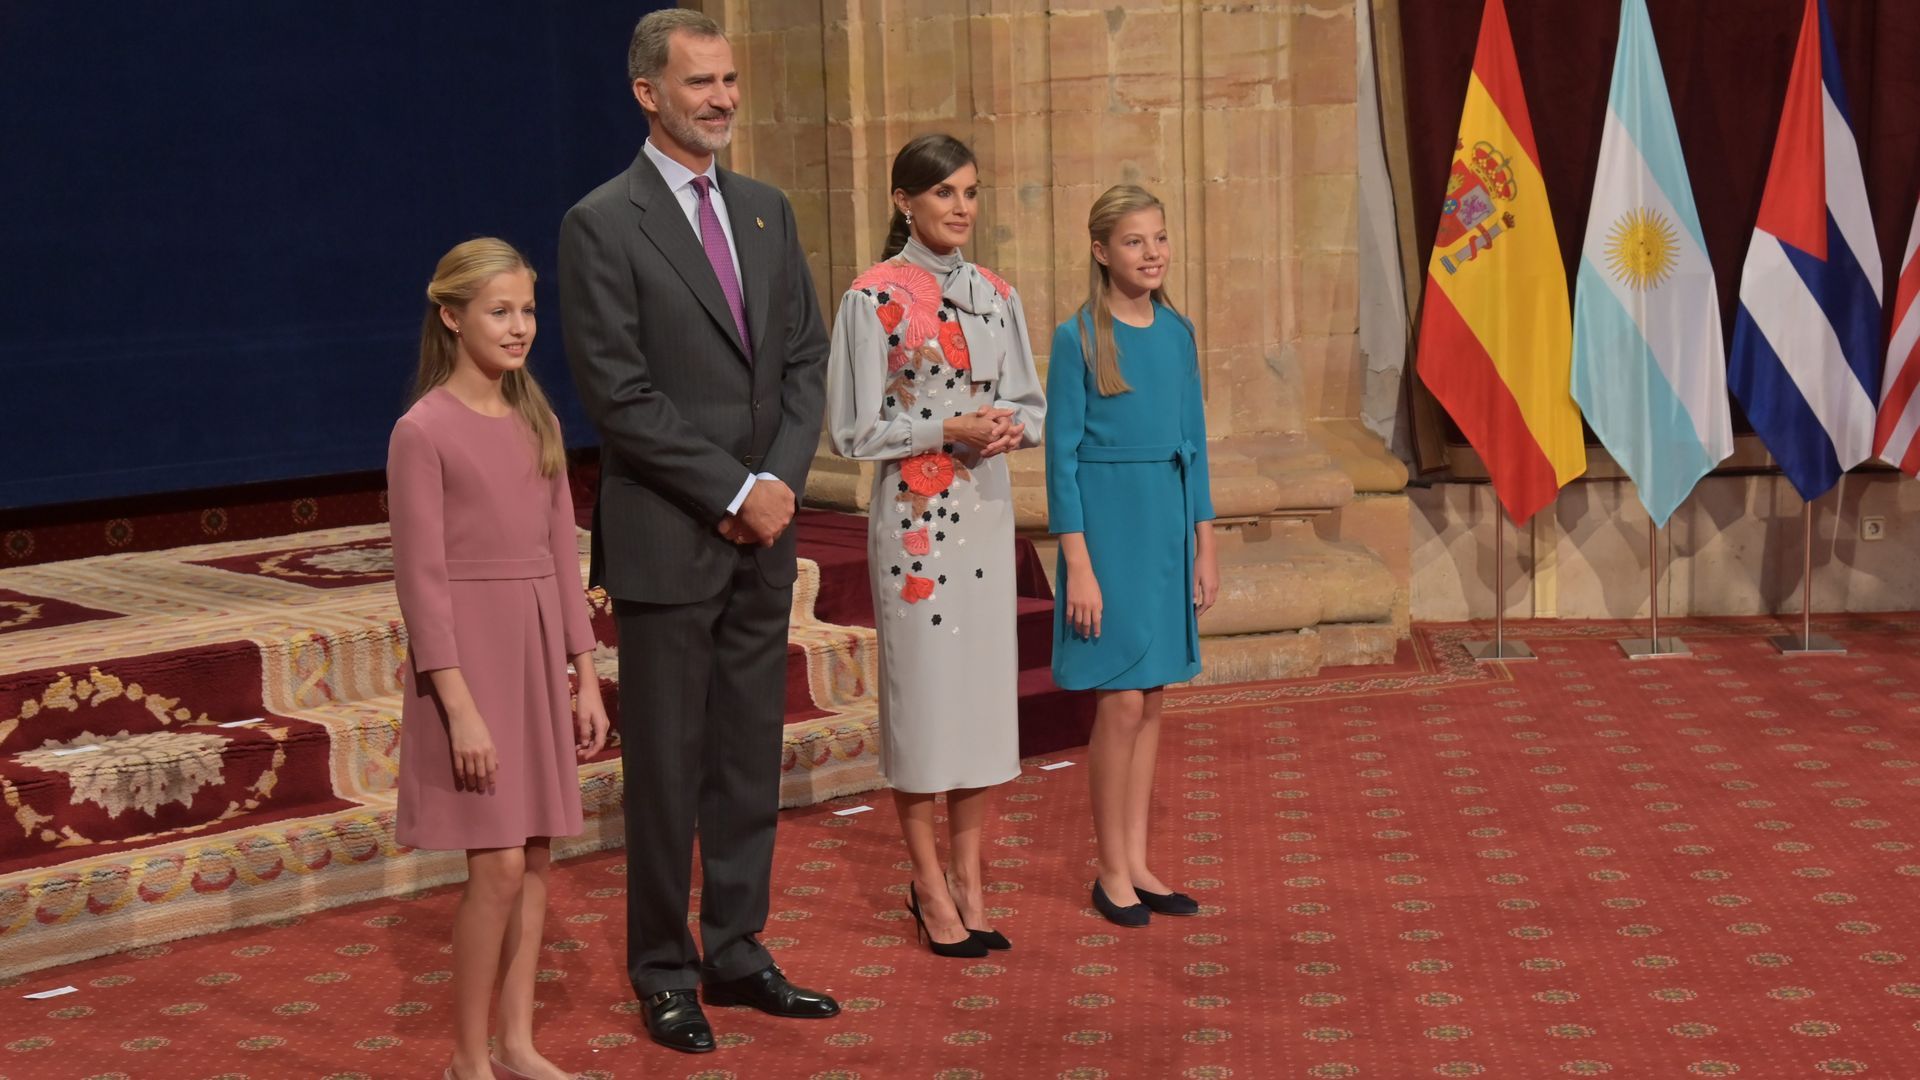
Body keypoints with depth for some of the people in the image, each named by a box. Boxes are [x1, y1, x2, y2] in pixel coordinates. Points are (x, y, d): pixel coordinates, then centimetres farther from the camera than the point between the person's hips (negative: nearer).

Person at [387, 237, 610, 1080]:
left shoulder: (537, 423, 9)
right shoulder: (424, 431, -10)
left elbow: (562, 555, 12)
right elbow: (421, 578, -12)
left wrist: (585, 677, 9)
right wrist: (460, 706, -16)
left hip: (539, 652, 6)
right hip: (469, 653, -6)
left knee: (537, 857, 9)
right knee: (499, 864, -6)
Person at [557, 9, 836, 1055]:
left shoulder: (766, 209, 11)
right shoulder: (603, 224, -8)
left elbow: (804, 357, 11)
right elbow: (620, 397, -13)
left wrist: (782, 481, -4)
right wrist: (732, 494, -13)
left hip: (762, 535, 6)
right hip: (667, 540, -6)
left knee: (750, 761, 11)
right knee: (666, 769, 3)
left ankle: (736, 955, 23)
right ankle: (665, 974, 16)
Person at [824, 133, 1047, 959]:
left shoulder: (994, 295, 10)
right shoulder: (874, 296, -6)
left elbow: (1031, 404, 14)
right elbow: (855, 429, -7)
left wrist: (1010, 423, -8)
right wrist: (949, 431, -17)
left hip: (986, 510, 5)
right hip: (914, 513, -5)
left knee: (985, 683, 7)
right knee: (921, 688, 0)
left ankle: (968, 875, 18)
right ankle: (930, 884, 12)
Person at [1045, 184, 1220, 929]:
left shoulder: (1177, 332, 7)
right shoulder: (1078, 338, -9)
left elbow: (1193, 443, 12)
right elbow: (1062, 453, -9)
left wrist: (1204, 547, 10)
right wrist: (1078, 564, -13)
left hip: (1167, 525, 5)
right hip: (1107, 524, -5)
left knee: (1149, 700, 9)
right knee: (1120, 700, -3)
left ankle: (1137, 863, 18)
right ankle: (1112, 872, 9)